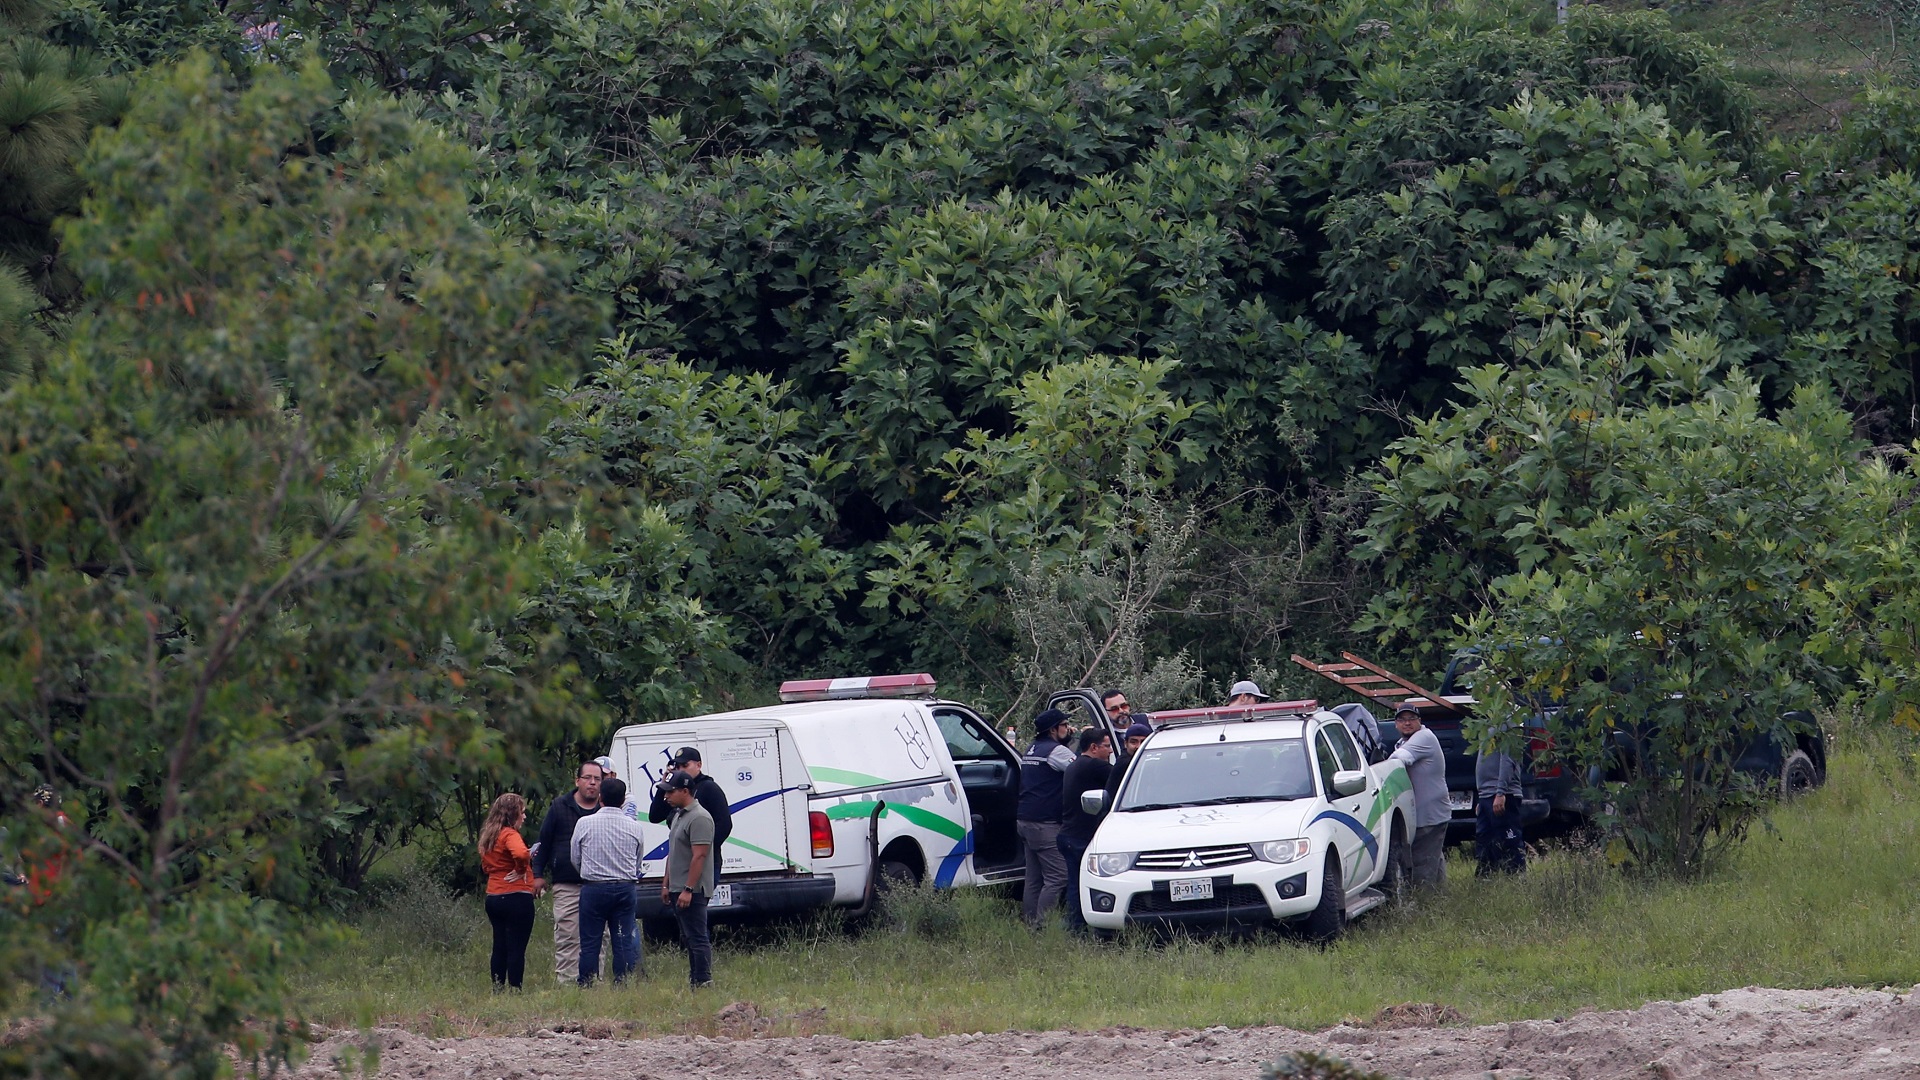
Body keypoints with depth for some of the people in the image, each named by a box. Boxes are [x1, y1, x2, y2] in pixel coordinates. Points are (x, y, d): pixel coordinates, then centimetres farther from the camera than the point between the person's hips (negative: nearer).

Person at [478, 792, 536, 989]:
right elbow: (521, 853, -34)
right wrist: (521, 870, -13)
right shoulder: (509, 835, -14)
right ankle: (515, 989, -5)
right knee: (517, 949, -4)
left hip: (493, 897, 8)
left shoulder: (488, 835, 12)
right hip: (516, 897, -8)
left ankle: (498, 988, 15)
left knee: (500, 947, 13)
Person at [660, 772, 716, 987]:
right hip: (679, 889, 11)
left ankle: (703, 982, -11)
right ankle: (693, 979, 18)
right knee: (688, 938, 14)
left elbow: (699, 856, -22)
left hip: (692, 890, -11)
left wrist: (688, 889, -24)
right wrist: (666, 884, 21)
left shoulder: (699, 818, -16)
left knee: (697, 938, -10)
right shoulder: (679, 815, 17)